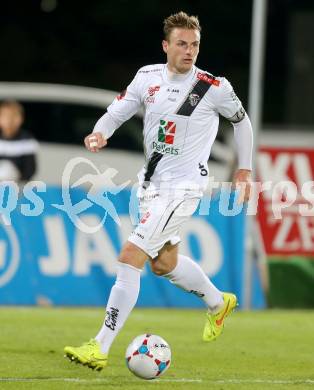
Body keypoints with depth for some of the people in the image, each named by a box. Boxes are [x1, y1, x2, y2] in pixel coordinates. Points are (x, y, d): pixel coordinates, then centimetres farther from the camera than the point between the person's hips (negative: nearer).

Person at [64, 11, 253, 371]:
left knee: (130, 257, -17)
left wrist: (244, 168, 12)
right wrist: (99, 133, -18)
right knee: (164, 262, 23)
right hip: (151, 183, 7)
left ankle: (100, 348, -15)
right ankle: (217, 303, 51)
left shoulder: (214, 87, -11)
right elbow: (116, 112, 4)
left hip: (183, 188, -7)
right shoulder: (148, 77, 0)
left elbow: (241, 120, 6)